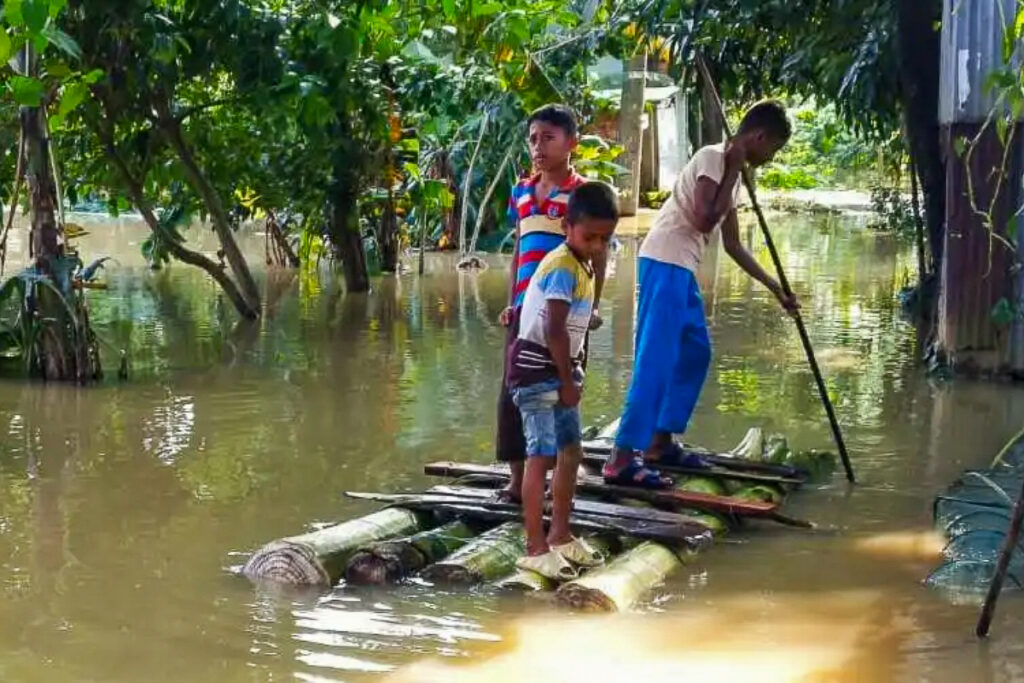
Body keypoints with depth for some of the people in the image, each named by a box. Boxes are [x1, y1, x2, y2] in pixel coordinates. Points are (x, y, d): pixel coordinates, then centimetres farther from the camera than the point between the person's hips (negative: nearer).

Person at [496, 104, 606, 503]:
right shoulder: (521, 192, 13)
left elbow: (597, 253, -2)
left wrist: (591, 305, -8)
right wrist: (511, 302, 13)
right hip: (525, 307, 5)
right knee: (513, 390, 4)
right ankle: (517, 478, 10)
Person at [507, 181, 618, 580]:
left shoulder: (583, 266, 12)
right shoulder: (564, 267, -19)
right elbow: (554, 330, -22)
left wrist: (572, 377, 8)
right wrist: (568, 380, -15)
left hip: (558, 371, 10)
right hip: (537, 371, -10)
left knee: (571, 451, 15)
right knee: (542, 455, -10)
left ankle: (560, 536, 25)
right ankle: (535, 548, -7)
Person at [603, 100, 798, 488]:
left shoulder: (732, 172, 18)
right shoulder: (712, 158, -10)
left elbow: (732, 244, 24)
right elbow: (703, 220, -19)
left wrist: (775, 288, 27)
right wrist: (733, 174, -9)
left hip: (682, 269, 10)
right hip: (664, 264, -10)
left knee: (697, 353, 16)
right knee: (656, 361, -12)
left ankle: (659, 442, 24)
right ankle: (621, 459, -14)